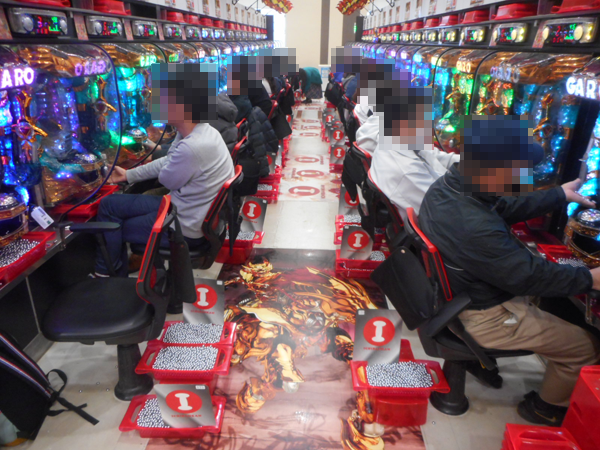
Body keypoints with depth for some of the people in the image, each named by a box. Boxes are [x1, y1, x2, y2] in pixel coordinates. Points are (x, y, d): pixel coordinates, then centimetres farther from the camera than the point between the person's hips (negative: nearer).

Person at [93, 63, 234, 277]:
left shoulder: (193, 147, -32)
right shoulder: (201, 131, 0)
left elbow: (166, 180, -13)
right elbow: (167, 164, 12)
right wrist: (129, 175, 14)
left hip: (188, 228, -9)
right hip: (188, 210, 9)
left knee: (112, 229, 6)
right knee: (109, 204, 14)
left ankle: (108, 276, 32)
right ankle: (116, 270, 27)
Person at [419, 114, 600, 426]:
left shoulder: (447, 186, -10)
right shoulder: (476, 229, -39)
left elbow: (506, 206, 8)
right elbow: (529, 277, -25)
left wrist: (560, 195, 14)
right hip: (485, 317, -9)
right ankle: (547, 409, 32)